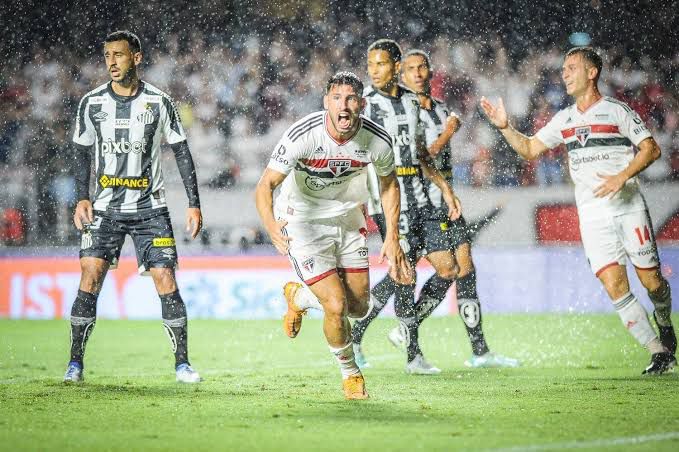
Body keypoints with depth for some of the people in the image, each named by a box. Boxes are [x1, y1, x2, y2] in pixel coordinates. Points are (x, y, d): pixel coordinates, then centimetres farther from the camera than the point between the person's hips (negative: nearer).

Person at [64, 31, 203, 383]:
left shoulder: (158, 102, -2)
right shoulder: (92, 103, 2)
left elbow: (181, 153, 3)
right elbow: (83, 155, 11)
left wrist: (194, 204, -1)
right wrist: (82, 199, -2)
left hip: (150, 208, -1)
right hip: (105, 208, 1)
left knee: (165, 279, -7)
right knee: (91, 274, -12)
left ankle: (182, 363, 3)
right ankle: (75, 362, -4)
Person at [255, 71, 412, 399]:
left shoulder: (378, 140, -18)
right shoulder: (302, 136, -29)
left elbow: (389, 183, 4)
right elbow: (265, 185, -29)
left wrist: (392, 238, 0)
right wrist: (271, 227, -48)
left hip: (347, 218, 5)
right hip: (303, 221, -5)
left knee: (358, 308, 8)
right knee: (336, 305, -14)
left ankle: (299, 297, 39)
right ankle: (350, 374, 14)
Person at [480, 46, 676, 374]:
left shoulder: (617, 111, -2)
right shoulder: (565, 119, 13)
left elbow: (651, 149, -4)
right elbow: (530, 149, 17)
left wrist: (622, 177, -16)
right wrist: (504, 127, 2)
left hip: (629, 208, -3)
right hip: (593, 215, 3)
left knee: (651, 281, -2)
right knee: (614, 285, -12)